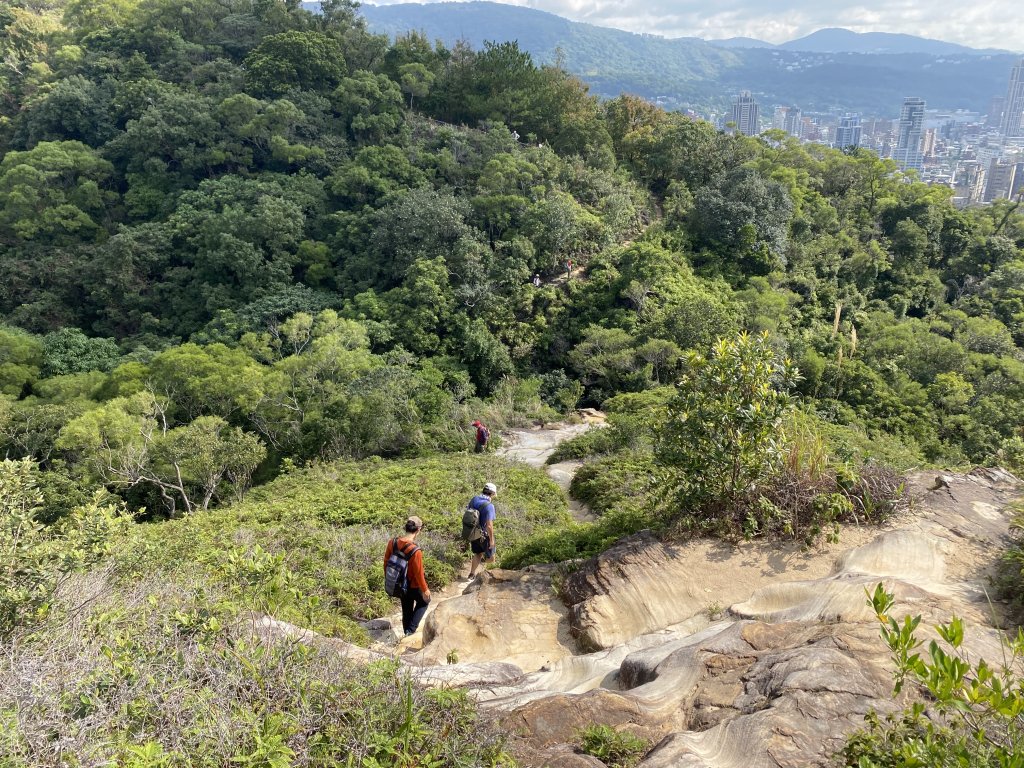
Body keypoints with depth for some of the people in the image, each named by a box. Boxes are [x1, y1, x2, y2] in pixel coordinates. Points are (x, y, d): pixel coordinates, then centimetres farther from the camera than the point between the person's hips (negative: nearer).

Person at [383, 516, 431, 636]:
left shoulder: (392, 543, -15)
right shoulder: (415, 551, -33)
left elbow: (386, 562, -1)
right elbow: (419, 573, -24)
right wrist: (425, 589, -9)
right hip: (413, 586, -5)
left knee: (406, 608, 26)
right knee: (424, 602, 24)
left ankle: (407, 631, 42)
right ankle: (411, 629, 17)